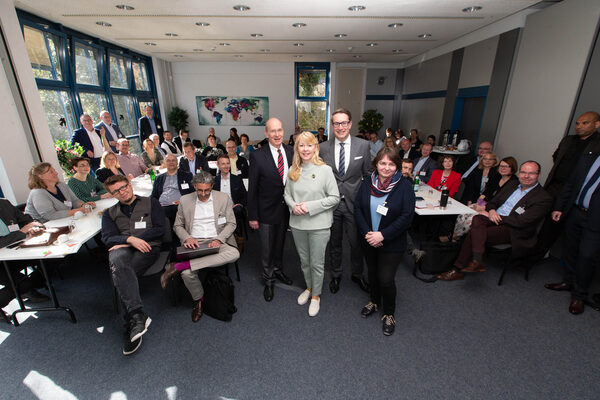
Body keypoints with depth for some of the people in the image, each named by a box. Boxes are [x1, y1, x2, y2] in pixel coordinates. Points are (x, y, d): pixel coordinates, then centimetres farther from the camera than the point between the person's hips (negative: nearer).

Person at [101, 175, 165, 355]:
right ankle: (137, 314, -40)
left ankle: (131, 326, -26)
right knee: (118, 261, -34)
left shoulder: (151, 203, 15)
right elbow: (107, 238, 9)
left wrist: (132, 240, -5)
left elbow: (160, 229, 3)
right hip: (122, 249, 2)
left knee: (119, 274, -30)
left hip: (147, 247, -2)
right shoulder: (110, 213, 25)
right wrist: (130, 239, -12)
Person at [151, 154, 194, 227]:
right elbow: (154, 195, 24)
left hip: (177, 207, -2)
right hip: (160, 208, 3)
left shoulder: (187, 175, 16)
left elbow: (193, 192, 7)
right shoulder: (159, 178, 27)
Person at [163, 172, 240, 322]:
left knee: (234, 254, -33)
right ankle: (198, 300, 7)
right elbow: (177, 226, 13)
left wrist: (219, 239, -13)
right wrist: (187, 238, -8)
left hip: (216, 241, 0)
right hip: (194, 243, 0)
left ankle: (179, 266, -29)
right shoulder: (185, 200, 8)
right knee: (187, 274, -28)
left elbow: (231, 223, 4)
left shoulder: (223, 198, 4)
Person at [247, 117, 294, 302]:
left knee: (280, 243, 23)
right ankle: (268, 280, 34)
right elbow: (252, 189, -11)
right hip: (267, 210, -4)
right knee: (267, 248, 11)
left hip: (286, 208, 4)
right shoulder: (257, 156, -14)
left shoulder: (291, 152, -3)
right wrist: (252, 216, -10)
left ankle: (278, 270, 48)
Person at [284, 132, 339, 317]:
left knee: (317, 263, 9)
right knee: (304, 261, 20)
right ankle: (309, 287, 45)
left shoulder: (325, 170, -11)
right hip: (297, 223, 4)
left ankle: (316, 296, 32)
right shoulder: (293, 170, 2)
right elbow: (287, 194, 10)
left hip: (319, 225, -4)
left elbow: (335, 197, -10)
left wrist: (311, 206, -18)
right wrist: (293, 205, -11)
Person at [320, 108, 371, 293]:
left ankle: (357, 274, 39)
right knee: (334, 243, 17)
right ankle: (335, 275, 39)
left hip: (354, 202, 0)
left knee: (356, 242, 12)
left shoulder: (363, 146, -3)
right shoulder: (323, 148, -2)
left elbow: (368, 175, 2)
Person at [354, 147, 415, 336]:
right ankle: (374, 301, 47)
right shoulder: (367, 184, -2)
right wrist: (367, 232, -15)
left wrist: (383, 235, -20)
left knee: (386, 278, -1)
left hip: (392, 243, -3)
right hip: (369, 240, 4)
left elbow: (407, 216, -16)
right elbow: (357, 208, -4)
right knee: (372, 272, 20)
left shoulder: (404, 186, -12)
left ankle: (389, 313, 28)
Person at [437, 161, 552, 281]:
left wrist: (491, 216, -14)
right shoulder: (512, 185, 17)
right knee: (477, 219, -32)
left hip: (512, 231, -5)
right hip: (495, 219, 6)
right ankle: (477, 261, -37)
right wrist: (491, 210, -7)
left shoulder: (544, 199, -5)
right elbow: (493, 202, 19)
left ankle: (458, 269, -21)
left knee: (473, 234, -29)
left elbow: (521, 222, -15)